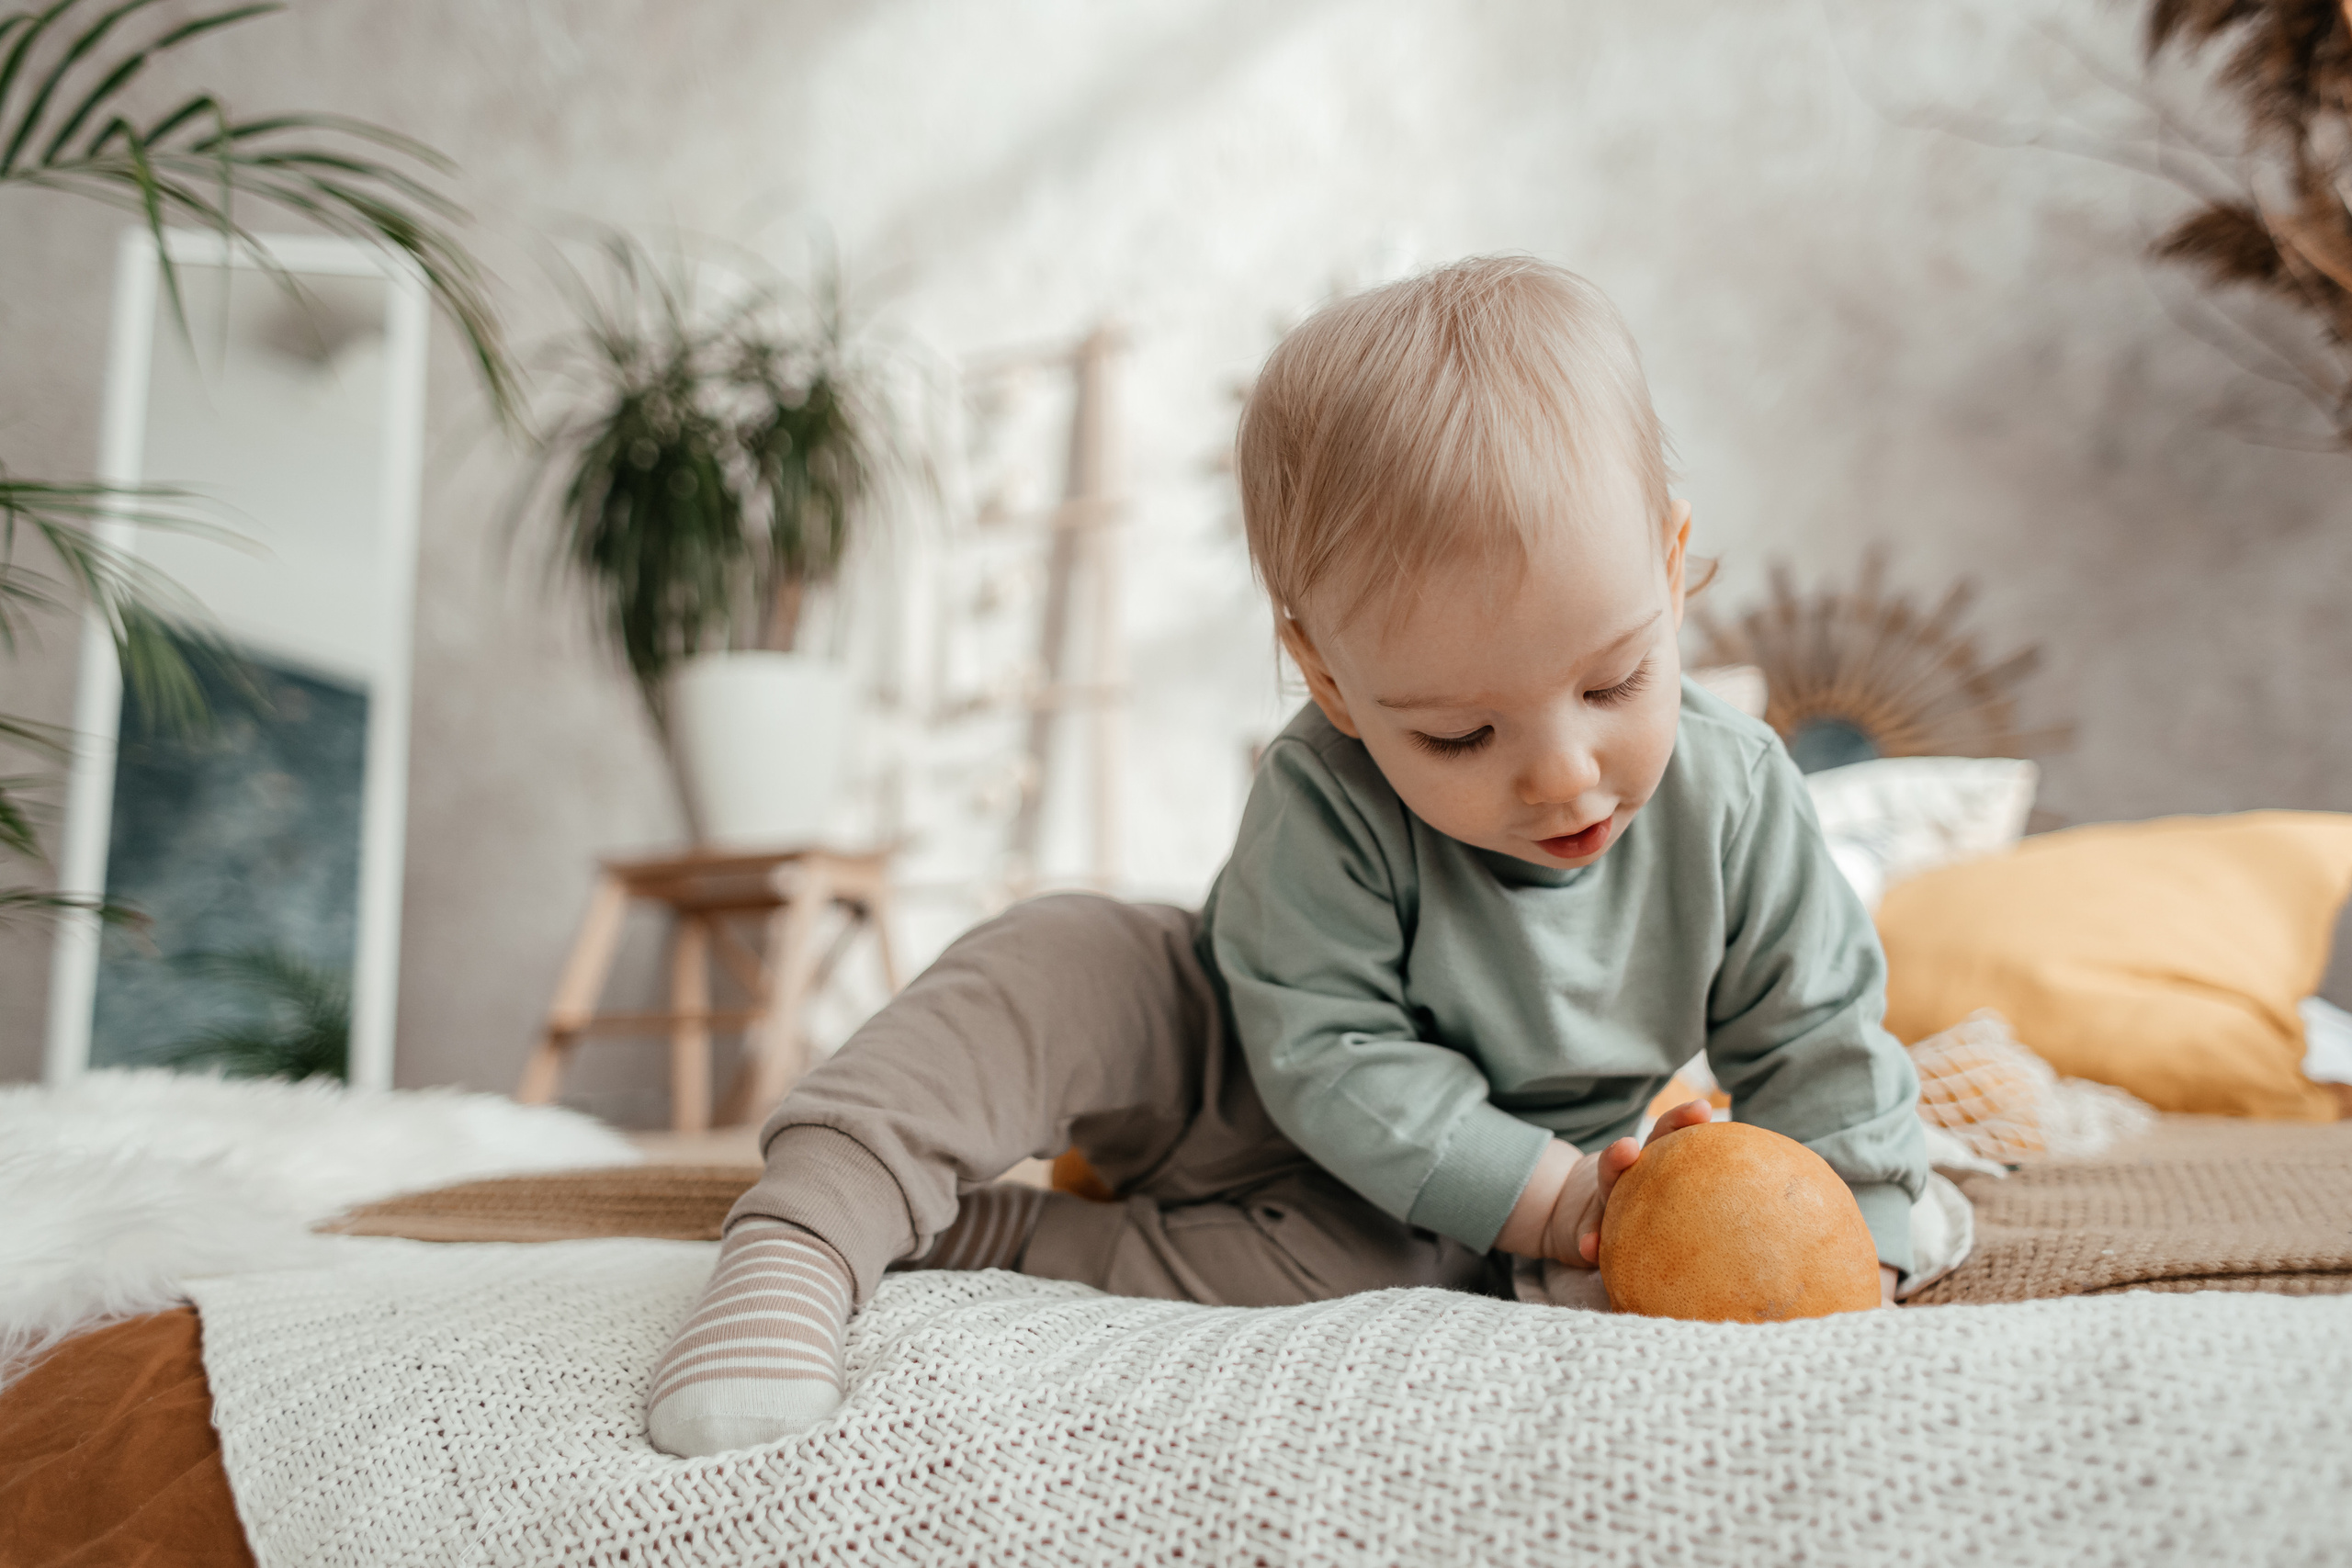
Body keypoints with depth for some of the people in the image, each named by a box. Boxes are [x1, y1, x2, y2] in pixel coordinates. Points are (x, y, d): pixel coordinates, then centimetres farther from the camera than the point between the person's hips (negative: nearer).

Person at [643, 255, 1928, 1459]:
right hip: (1242, 1078, -1)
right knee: (1063, 957, -27)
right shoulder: (1323, 810, -29)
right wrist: (1544, 1197, -29)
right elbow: (1330, 1054, -27)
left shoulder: (1734, 799, -20)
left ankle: (968, 1230, -23)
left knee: (1380, 1259, -33)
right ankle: (805, 1225, -29)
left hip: (1445, 1219, 2)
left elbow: (1820, 1047, -8)